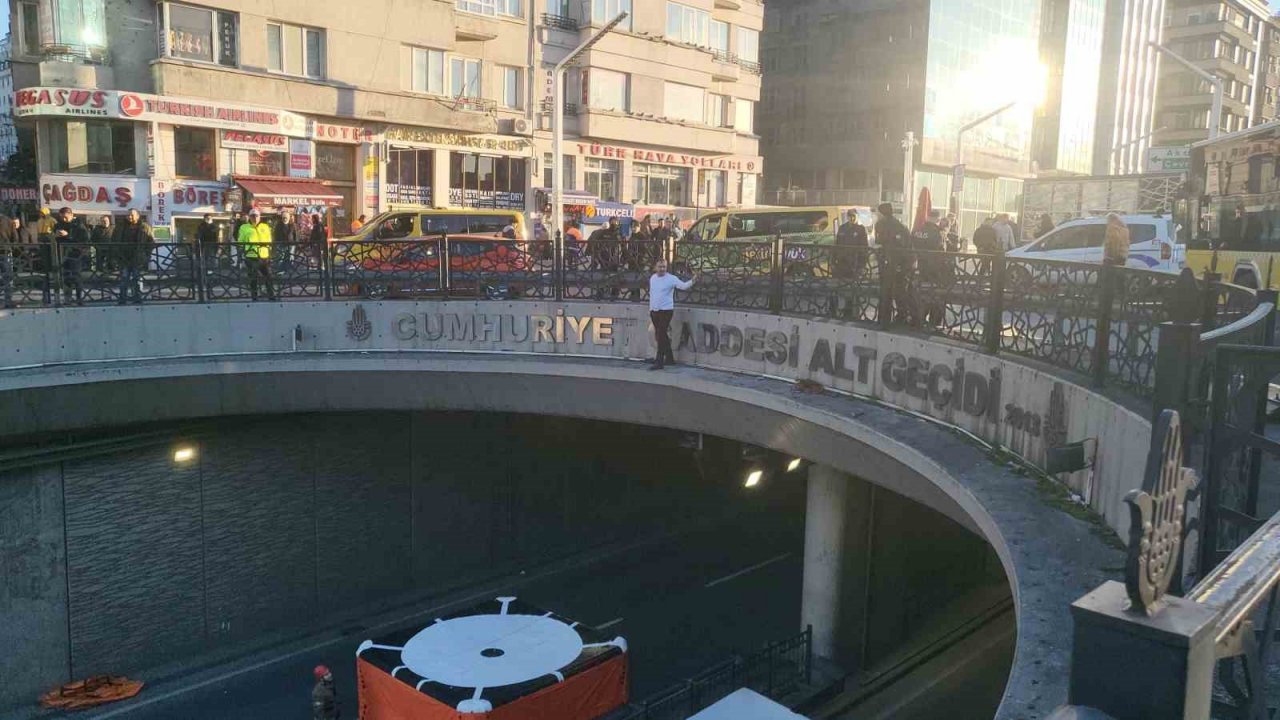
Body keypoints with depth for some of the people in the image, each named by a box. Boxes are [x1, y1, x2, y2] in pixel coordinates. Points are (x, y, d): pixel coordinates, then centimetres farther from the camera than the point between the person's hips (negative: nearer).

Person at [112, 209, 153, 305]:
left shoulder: (145, 228, 2)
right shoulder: (120, 227, 11)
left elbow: (151, 242, 2)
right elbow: (114, 241, 18)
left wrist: (146, 255, -5)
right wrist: (117, 254, 8)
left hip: (137, 259, -3)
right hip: (124, 259, 3)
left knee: (137, 279, 3)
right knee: (124, 278, 2)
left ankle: (137, 299, 7)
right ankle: (122, 298, 4)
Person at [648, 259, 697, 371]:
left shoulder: (671, 279, -9)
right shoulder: (652, 278, 10)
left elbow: (683, 285, -21)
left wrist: (692, 281, -40)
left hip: (666, 311, -7)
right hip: (654, 311, 7)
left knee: (661, 336, -11)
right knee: (660, 335, 13)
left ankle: (659, 362, -9)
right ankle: (669, 358, 26)